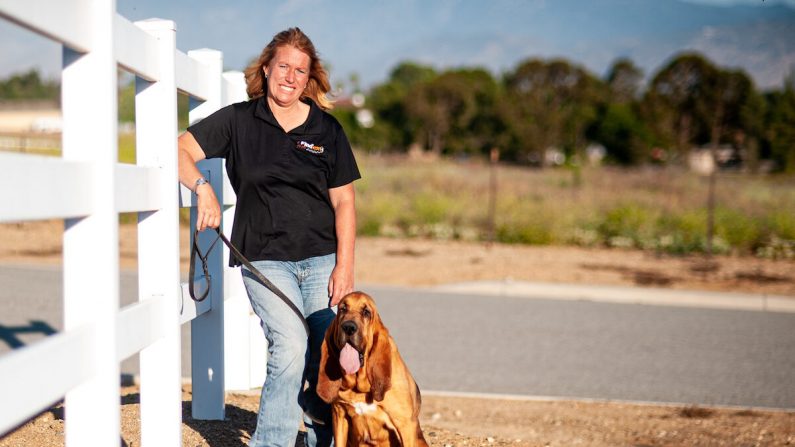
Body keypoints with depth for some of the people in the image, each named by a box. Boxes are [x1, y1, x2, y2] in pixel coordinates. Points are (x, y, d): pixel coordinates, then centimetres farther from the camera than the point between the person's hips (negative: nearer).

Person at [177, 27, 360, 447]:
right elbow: (180, 150, -2)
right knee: (291, 348, -19)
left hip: (321, 258, 2)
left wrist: (344, 266, -2)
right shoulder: (239, 120, 3)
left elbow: (343, 201, 6)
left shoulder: (327, 129, 7)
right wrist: (203, 187, -21)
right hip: (264, 259, -2)